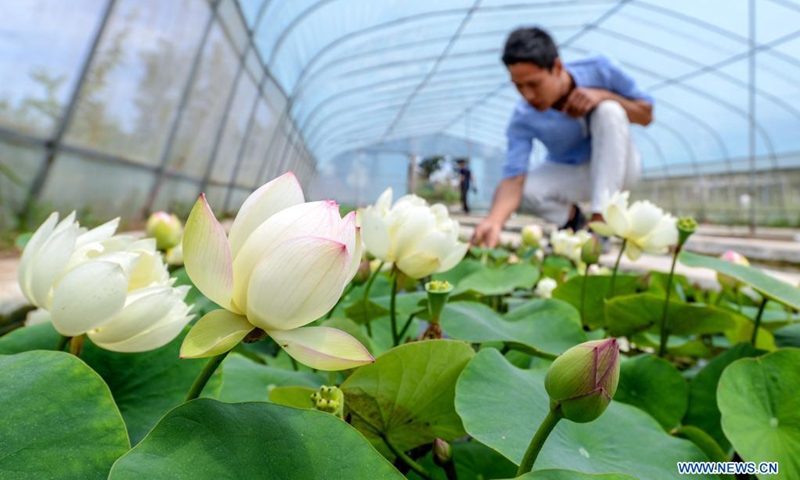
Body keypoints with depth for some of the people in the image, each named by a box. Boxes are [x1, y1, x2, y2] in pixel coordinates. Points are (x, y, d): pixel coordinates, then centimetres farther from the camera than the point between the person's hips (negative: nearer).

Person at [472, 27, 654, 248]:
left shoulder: (599, 70, -21)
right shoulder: (523, 118, -25)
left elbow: (646, 115, -11)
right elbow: (513, 178, -35)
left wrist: (603, 95, -30)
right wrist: (494, 220, -55)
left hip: (617, 167, 1)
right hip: (570, 173, 0)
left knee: (609, 110, -30)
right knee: (525, 190, -30)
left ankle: (600, 222, -26)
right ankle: (572, 218, 5)